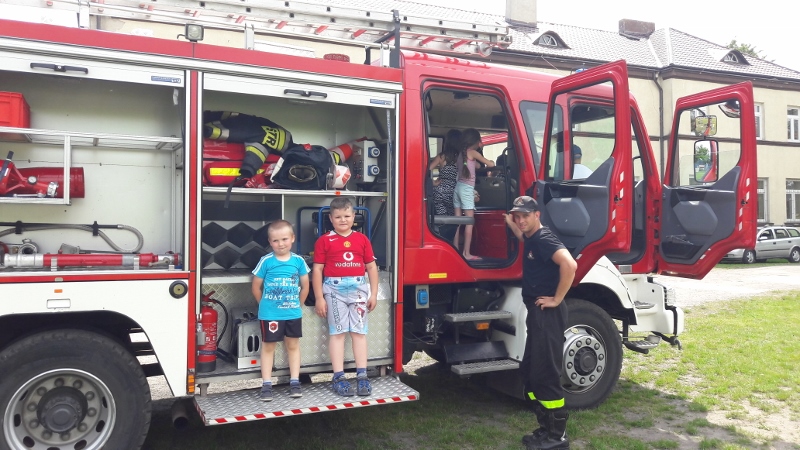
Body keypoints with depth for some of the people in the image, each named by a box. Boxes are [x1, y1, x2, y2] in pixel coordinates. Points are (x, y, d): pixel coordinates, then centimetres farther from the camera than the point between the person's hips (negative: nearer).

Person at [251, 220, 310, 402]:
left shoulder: (299, 261, -3)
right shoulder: (266, 261, -8)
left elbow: (305, 286, 7)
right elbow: (256, 287, 0)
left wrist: (296, 304, 7)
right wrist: (266, 305, 4)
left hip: (293, 313, 2)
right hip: (270, 314, -2)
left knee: (293, 345, 11)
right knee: (268, 346, 7)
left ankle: (294, 382, 21)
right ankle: (266, 385, 14)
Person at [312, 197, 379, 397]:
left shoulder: (362, 239, 7)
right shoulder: (324, 241, -1)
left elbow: (371, 267, 11)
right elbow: (317, 270, -2)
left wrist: (373, 294, 6)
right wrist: (319, 298, -5)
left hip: (358, 288, 3)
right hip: (335, 289, -2)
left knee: (359, 332, 5)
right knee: (337, 332, 2)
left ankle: (362, 376, 9)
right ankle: (339, 377, 6)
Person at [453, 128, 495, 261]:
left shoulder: (462, 153, 15)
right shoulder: (472, 152, -6)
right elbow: (490, 164, -3)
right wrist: (491, 161, 18)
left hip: (458, 187, 8)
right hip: (466, 189, -8)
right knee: (469, 222, -5)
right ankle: (466, 253, -6)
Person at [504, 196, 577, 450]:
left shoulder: (544, 238, -16)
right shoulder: (531, 238, 13)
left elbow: (569, 265, -32)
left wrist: (557, 300, -23)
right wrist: (509, 222, 26)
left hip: (548, 314, -10)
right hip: (537, 313, 10)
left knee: (545, 374, -5)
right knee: (530, 371, 14)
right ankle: (546, 429, 23)